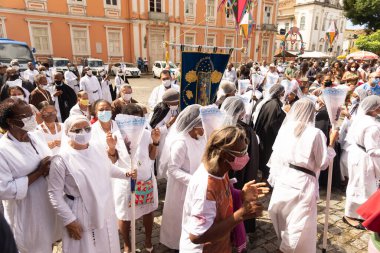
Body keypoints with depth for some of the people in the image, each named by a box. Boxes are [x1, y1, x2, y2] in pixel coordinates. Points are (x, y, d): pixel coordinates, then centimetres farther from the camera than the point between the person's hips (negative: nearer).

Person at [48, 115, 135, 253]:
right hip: (82, 215, -5)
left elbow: (109, 168, 15)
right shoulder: (62, 159, -20)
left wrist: (125, 173, -1)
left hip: (104, 210, 6)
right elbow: (54, 194, -15)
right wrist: (69, 220, -15)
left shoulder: (96, 149, -2)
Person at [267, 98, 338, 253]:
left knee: (283, 217, 23)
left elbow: (275, 157, 6)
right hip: (303, 183, -5)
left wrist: (273, 178, 17)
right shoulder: (315, 133, -12)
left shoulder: (284, 128, 0)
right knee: (299, 223, 9)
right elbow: (323, 163, -3)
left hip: (282, 178, 6)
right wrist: (332, 143, 6)